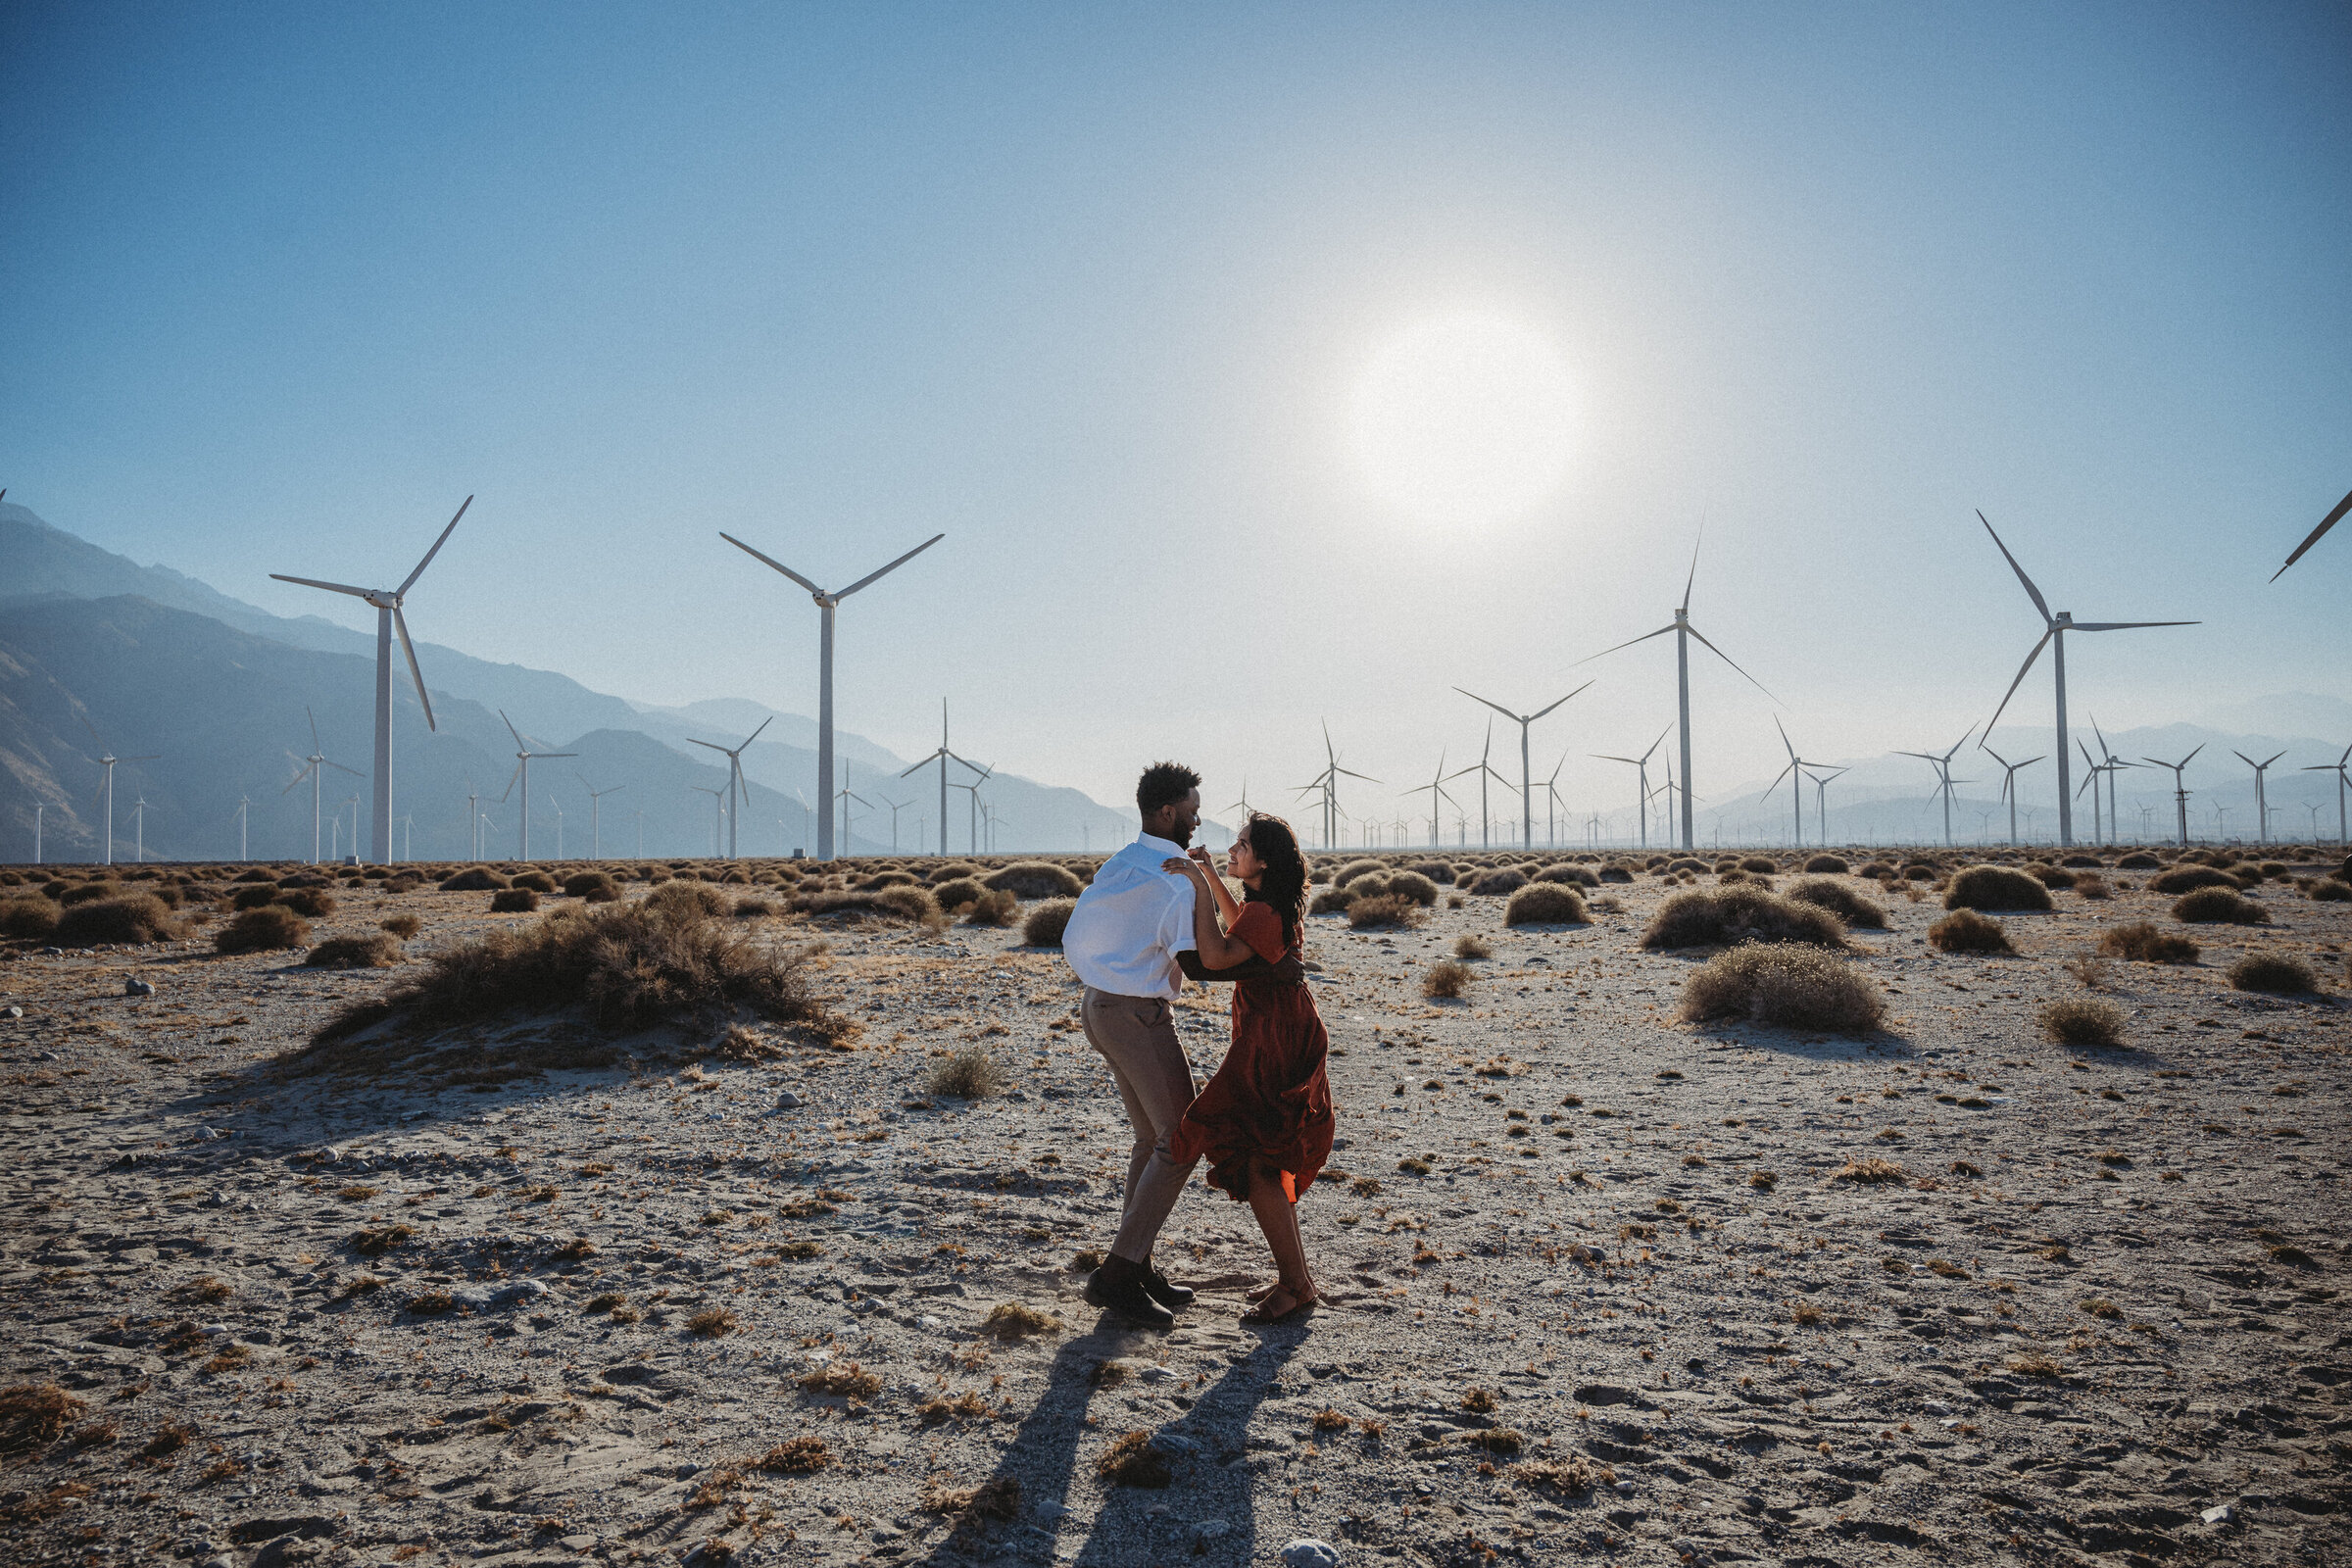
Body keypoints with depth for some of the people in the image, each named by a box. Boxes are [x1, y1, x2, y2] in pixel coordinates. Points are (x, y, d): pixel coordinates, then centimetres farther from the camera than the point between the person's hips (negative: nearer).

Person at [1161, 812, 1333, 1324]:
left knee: (1253, 1165, -7)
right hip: (1278, 1042, 11)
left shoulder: (1267, 911, -21)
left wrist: (1199, 887, -28)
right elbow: (1238, 925, 31)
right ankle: (1295, 1276, 25)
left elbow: (1216, 956, -34)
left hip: (1275, 1046, -11)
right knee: (1266, 1164, 17)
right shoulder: (1276, 905, 10)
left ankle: (1297, 1285, -1)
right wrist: (1211, 875, 20)